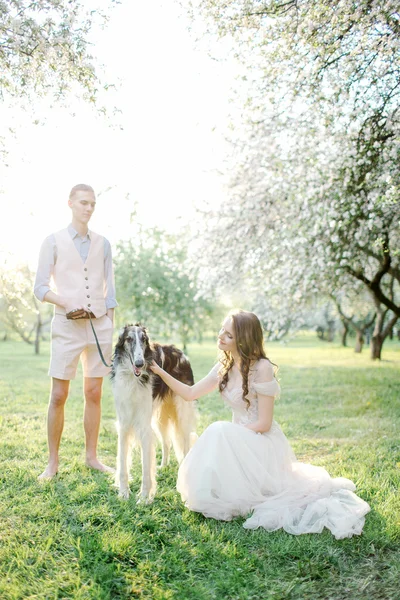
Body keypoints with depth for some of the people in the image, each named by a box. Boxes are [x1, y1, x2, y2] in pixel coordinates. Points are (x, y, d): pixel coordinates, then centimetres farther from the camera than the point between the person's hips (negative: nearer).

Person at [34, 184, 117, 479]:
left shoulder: (102, 243, 11)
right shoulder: (54, 241, 3)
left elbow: (109, 289, 13)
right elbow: (40, 288, 0)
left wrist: (110, 326, 5)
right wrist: (65, 302, -17)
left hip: (100, 325, 3)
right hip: (67, 325, -2)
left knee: (94, 392, 4)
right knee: (59, 394, -3)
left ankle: (92, 456, 15)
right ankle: (53, 461, 8)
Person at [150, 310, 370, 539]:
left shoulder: (261, 368, -20)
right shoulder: (225, 367, 2)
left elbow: (264, 423, -18)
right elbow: (190, 393, 7)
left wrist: (229, 433, -15)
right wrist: (160, 371, -1)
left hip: (262, 441, -7)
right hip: (239, 439, 7)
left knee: (219, 431, -28)